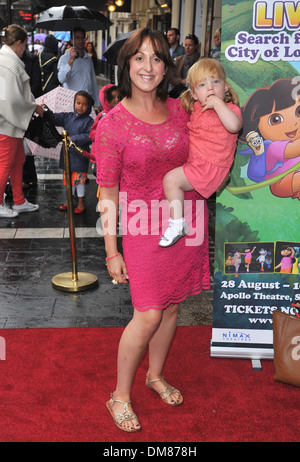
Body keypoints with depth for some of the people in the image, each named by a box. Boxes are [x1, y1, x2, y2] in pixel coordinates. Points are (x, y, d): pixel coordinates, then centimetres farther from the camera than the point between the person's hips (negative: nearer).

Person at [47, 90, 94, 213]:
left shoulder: (88, 121, -7)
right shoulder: (67, 117, 8)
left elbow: (89, 136, -16)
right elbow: (55, 118, 4)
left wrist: (74, 139, -19)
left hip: (80, 155, -5)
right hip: (67, 153, 5)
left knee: (79, 179, 1)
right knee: (68, 178, 14)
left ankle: (81, 203, 15)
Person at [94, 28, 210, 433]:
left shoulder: (178, 110, 3)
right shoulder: (112, 123, -10)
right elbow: (108, 193, -8)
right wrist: (111, 251, -7)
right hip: (144, 227, -4)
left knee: (171, 307, 14)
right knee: (148, 316, -5)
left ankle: (155, 375, 37)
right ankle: (120, 396, 17)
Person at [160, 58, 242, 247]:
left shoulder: (230, 108, -11)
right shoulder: (196, 108, 10)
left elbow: (234, 125, -37)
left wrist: (217, 102, -29)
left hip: (210, 168, -9)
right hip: (193, 161, 9)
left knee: (171, 178, -19)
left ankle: (177, 224, -12)